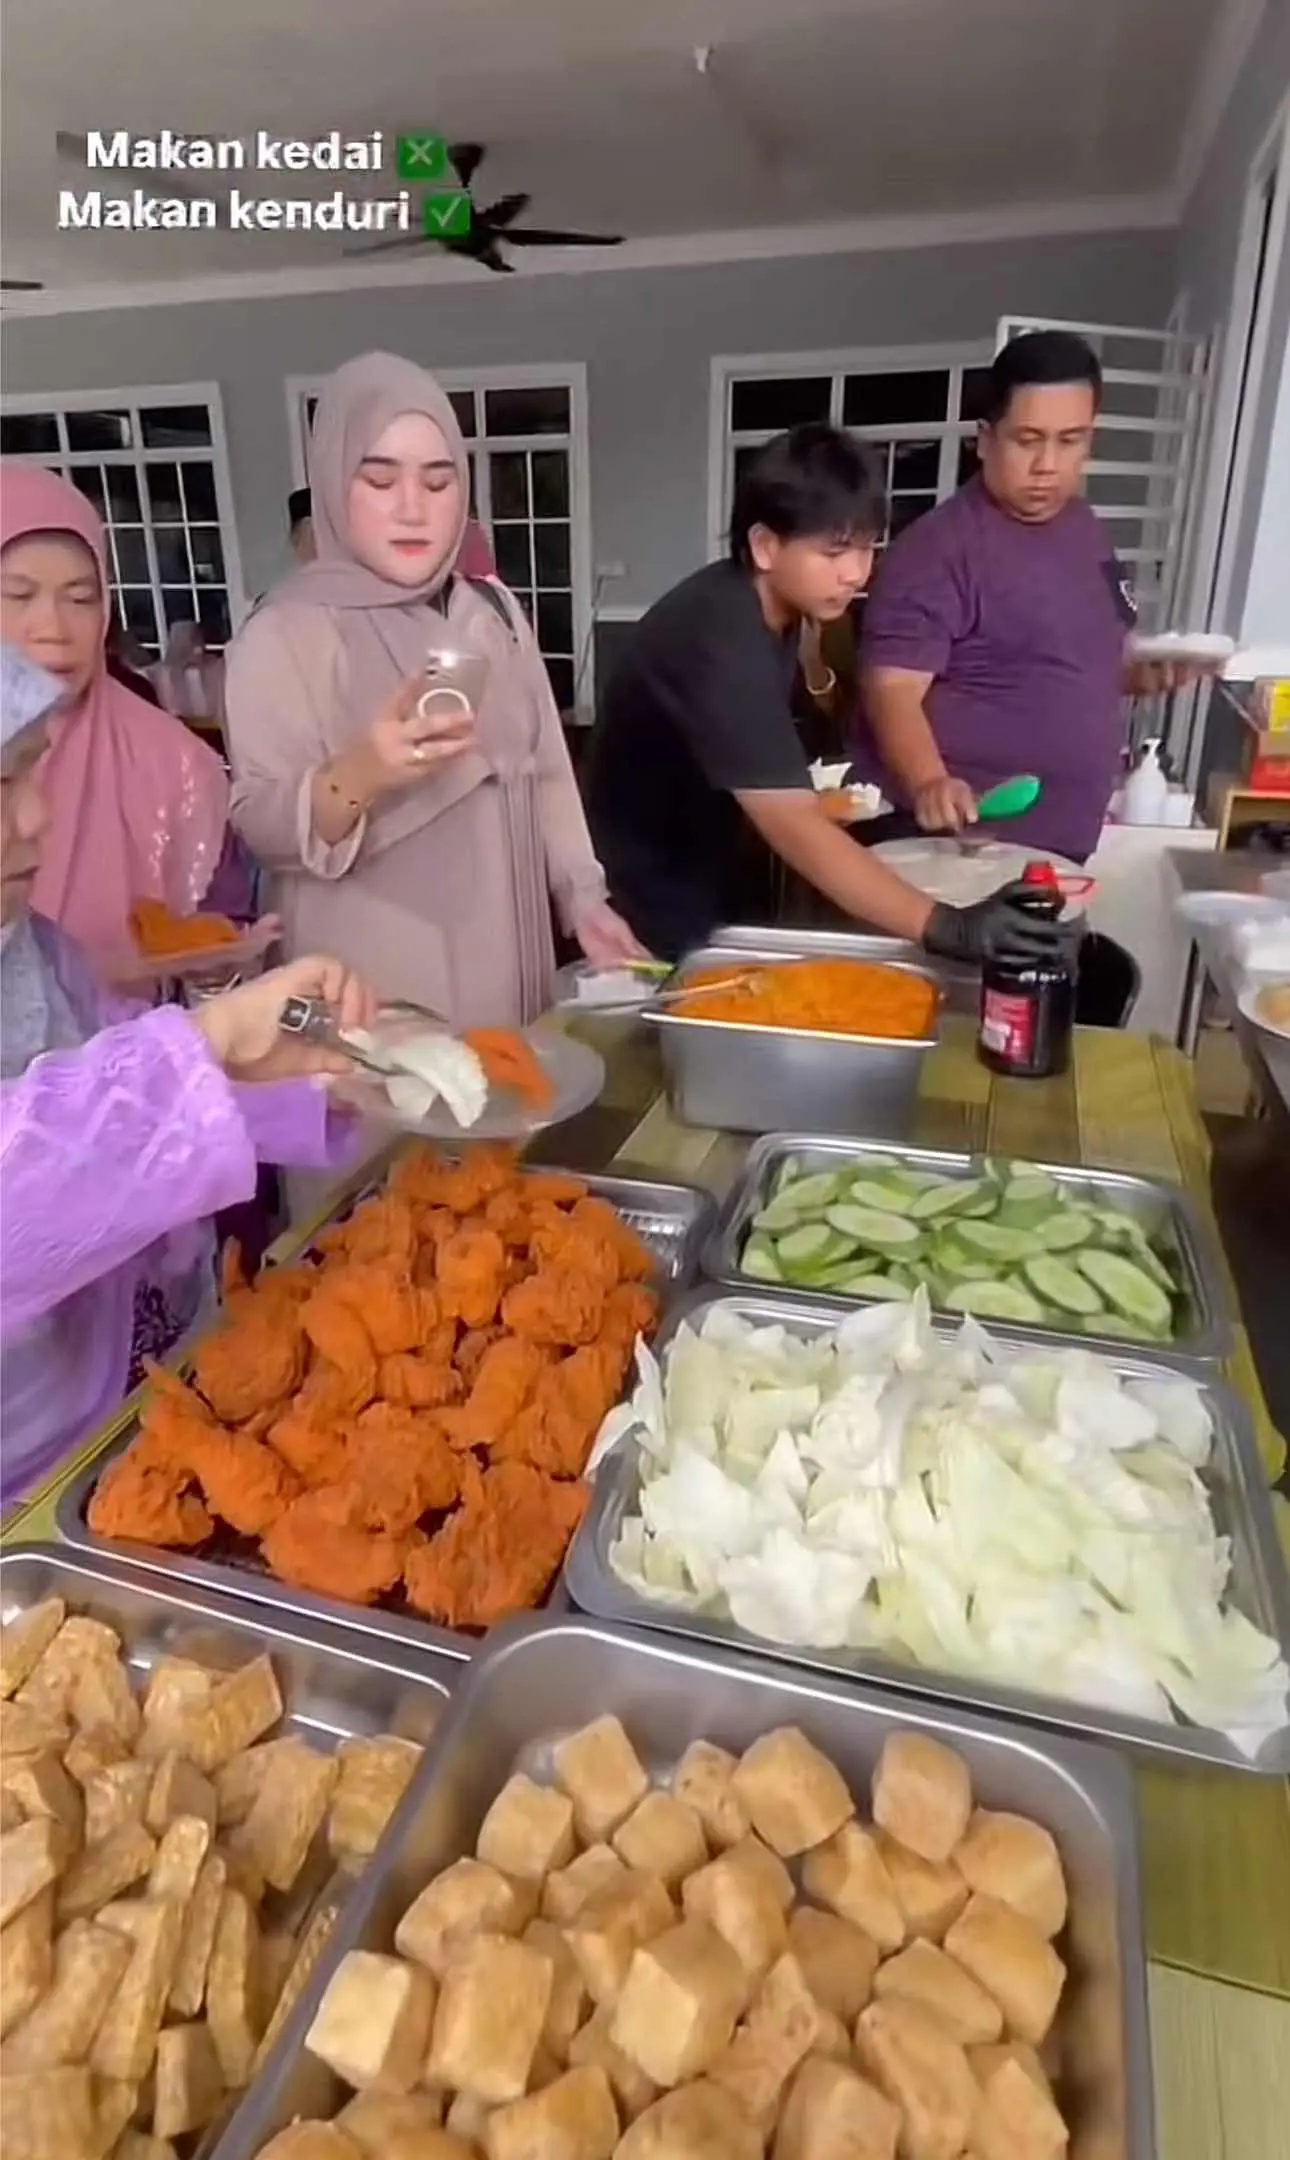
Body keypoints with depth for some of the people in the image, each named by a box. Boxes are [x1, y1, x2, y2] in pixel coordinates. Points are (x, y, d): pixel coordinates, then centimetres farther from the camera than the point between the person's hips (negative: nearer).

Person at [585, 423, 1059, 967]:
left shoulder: (769, 603, -2)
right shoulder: (720, 644, -30)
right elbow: (795, 828, -40)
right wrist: (943, 927, -47)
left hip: (705, 890, 9)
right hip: (654, 917, -8)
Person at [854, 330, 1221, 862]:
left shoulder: (1083, 527, 11)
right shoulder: (938, 548, -14)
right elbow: (892, 687, -21)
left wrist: (1139, 674, 4)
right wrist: (929, 783, -38)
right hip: (950, 844, -8)